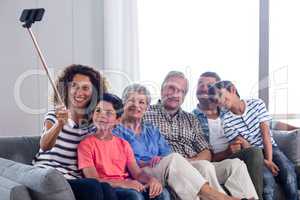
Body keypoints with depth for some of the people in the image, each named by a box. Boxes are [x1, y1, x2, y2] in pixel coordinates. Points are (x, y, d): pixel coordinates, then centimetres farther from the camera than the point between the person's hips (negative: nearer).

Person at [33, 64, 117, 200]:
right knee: (93, 187, -29)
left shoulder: (92, 122, 11)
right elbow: (44, 146, -21)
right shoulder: (54, 116, -1)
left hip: (75, 179, 4)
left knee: (106, 189, -28)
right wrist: (60, 124, -38)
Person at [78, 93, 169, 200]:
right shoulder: (86, 144, 0)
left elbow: (137, 172, 7)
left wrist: (151, 179, -17)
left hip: (127, 188, 5)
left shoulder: (123, 144, 17)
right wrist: (123, 183, -24)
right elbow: (93, 180, -11)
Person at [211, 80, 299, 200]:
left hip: (269, 148, 2)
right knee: (267, 178, -32)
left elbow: (265, 133, -8)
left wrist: (269, 160, -19)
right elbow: (244, 145, -10)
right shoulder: (226, 121, -6)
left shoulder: (257, 104, -3)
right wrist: (265, 162, -22)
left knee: (288, 171, -28)